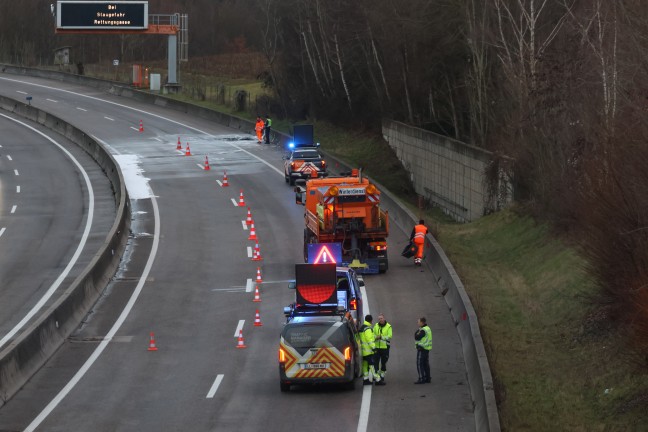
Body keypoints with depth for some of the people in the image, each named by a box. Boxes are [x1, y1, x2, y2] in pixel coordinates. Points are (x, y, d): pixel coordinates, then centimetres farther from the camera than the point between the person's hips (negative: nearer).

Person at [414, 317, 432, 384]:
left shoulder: (423, 330, -18)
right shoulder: (428, 329, 13)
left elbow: (417, 337, -21)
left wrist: (417, 331, -7)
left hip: (421, 349, -10)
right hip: (427, 349, 10)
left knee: (419, 364, -6)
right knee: (426, 364, 14)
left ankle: (421, 379, -9)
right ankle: (427, 378, 17)